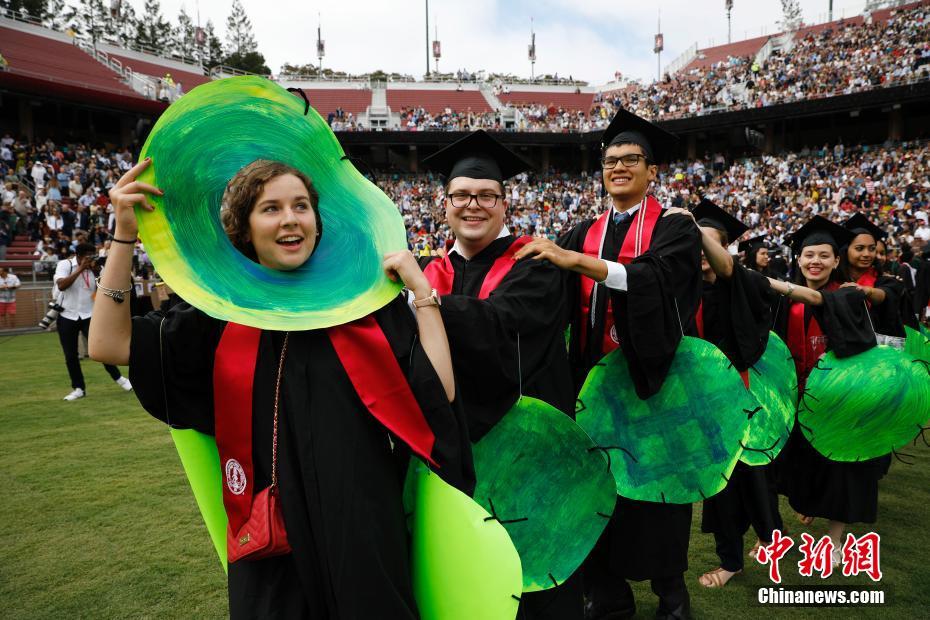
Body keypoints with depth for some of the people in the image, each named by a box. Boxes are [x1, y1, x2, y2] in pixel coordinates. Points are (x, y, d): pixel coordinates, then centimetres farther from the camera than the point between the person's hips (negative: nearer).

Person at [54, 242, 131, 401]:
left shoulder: (94, 268, 0)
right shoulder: (65, 264, -9)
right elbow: (61, 285, -25)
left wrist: (98, 272, -14)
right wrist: (80, 269, -25)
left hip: (89, 316, 1)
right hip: (67, 316, -1)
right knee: (70, 356, 3)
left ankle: (119, 378, 7)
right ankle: (79, 388, 15)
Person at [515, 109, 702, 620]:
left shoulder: (673, 229, -2)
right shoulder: (584, 234, 12)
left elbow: (656, 277, -23)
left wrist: (577, 261, -31)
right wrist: (528, 254, -20)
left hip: (650, 379, -4)